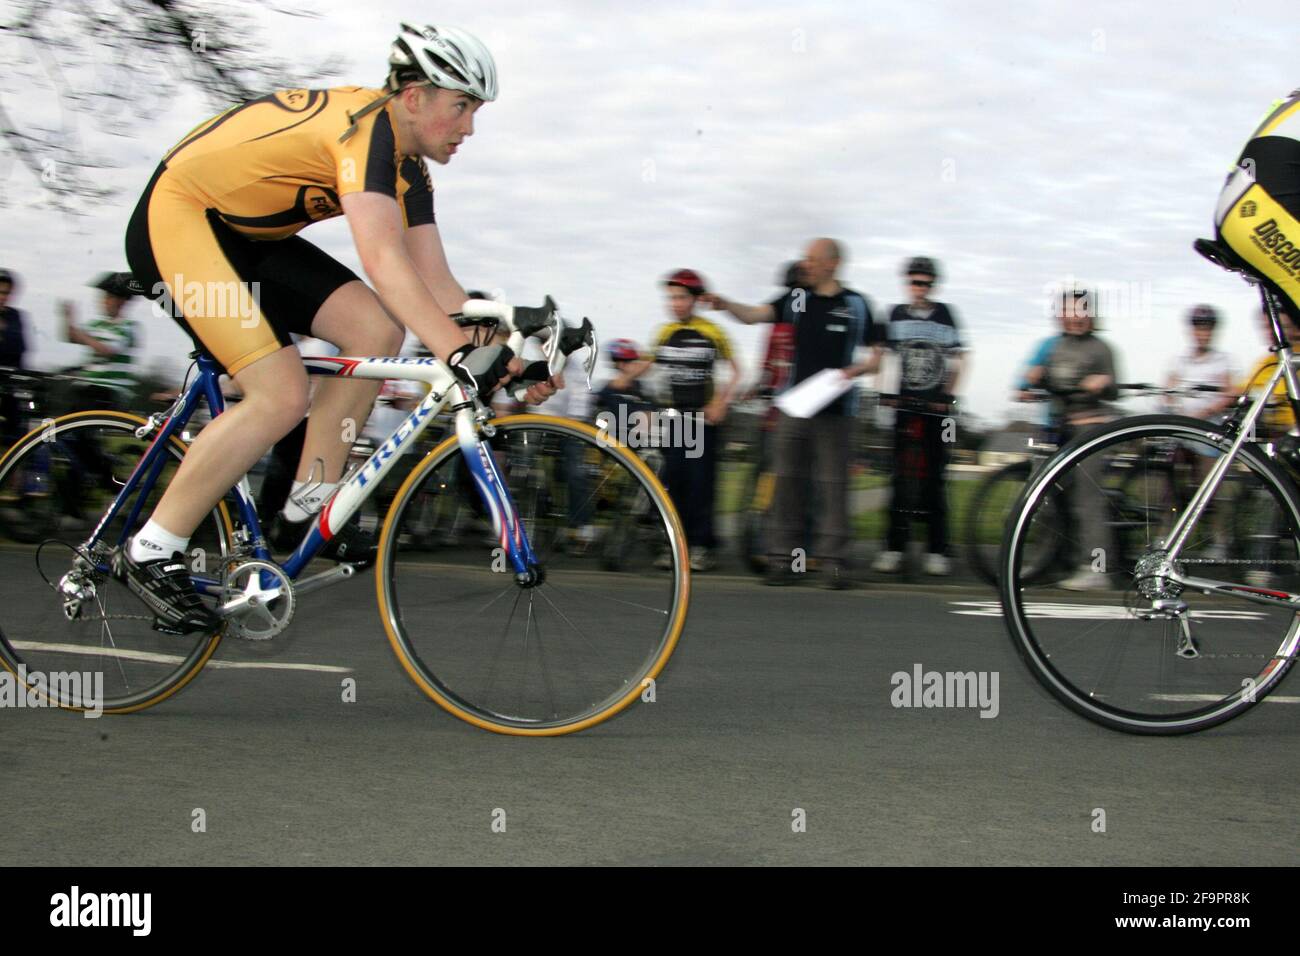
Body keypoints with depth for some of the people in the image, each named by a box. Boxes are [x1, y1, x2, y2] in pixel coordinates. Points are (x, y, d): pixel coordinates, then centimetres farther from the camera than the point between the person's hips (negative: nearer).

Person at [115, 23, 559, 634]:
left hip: (247, 235, 9)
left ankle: (309, 505, 2)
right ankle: (148, 554, -9)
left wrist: (506, 358, -9)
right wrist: (460, 355, -46)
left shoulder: (408, 169, 5)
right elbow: (382, 261, -38)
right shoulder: (368, 126, -25)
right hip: (175, 219, -9)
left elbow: (435, 284, 3)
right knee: (281, 396, -20)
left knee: (376, 330, -7)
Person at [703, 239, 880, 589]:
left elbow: (875, 357, 5)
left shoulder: (855, 304, 2)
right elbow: (755, 314, -4)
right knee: (787, 481, 3)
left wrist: (856, 369, -16)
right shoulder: (797, 298, 8)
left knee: (833, 484, -2)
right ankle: (783, 557, 7)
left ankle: (833, 560, 3)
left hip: (834, 410, -3)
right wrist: (726, 305, -22)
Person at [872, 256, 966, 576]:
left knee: (935, 477, 0)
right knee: (901, 477, -3)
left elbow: (958, 360, 9)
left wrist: (948, 395, 2)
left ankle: (937, 550, 4)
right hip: (905, 403, 0)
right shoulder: (897, 315, 7)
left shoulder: (944, 314, 5)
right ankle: (893, 547, 0)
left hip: (936, 406, 0)